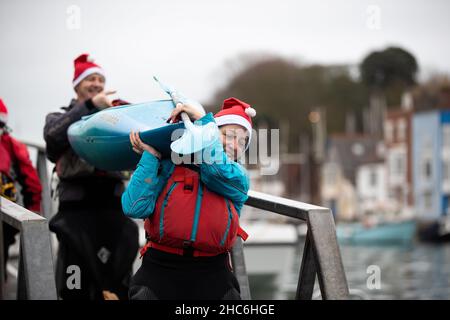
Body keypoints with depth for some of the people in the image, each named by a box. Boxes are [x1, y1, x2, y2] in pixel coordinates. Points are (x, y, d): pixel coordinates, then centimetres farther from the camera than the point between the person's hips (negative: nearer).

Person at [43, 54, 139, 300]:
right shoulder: (60, 117, 11)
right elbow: (53, 135, -13)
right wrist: (89, 105, -18)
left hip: (112, 205, 2)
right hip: (76, 208, -2)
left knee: (116, 285, 5)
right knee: (76, 284, -2)